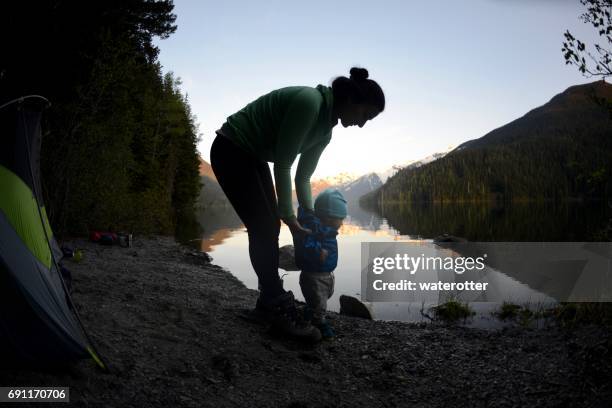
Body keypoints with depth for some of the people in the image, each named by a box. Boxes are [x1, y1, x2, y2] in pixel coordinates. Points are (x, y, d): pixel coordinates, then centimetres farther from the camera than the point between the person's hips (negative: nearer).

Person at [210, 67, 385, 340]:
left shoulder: (325, 130, 2)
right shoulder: (308, 101, -26)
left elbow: (302, 177, 8)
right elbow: (283, 165, -25)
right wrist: (288, 215, -18)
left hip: (253, 157, 10)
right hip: (230, 151, -9)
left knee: (270, 227, 8)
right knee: (263, 228, -11)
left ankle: (268, 300, 19)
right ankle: (279, 308, -2)